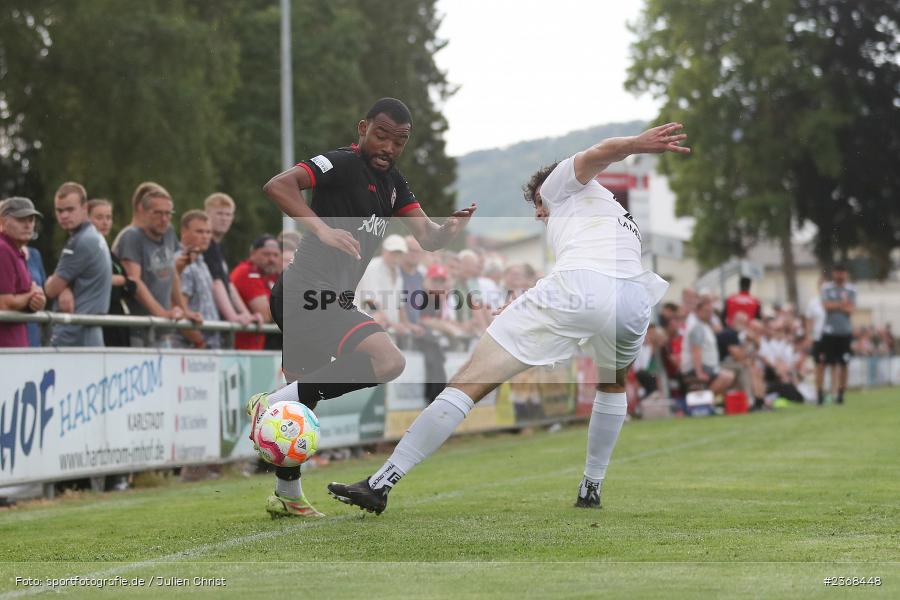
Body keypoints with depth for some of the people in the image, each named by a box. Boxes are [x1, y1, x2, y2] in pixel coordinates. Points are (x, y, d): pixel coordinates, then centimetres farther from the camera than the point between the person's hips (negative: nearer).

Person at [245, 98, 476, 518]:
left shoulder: (393, 182, 16)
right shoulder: (342, 163, -11)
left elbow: (428, 238, 9)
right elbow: (277, 186, -25)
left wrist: (452, 227, -13)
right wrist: (323, 229, -36)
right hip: (308, 292, -10)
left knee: (305, 395, 21)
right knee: (389, 361, -26)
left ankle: (286, 496, 34)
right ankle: (276, 401, -21)